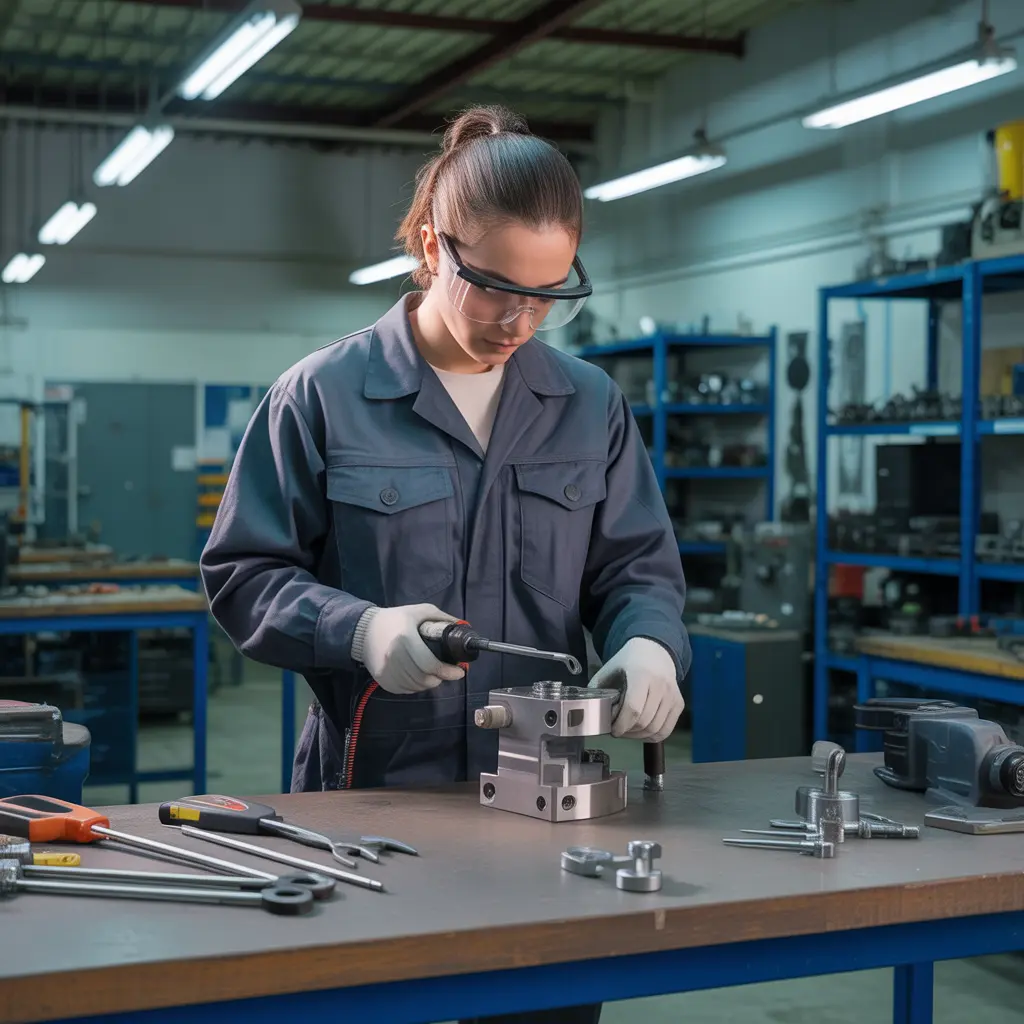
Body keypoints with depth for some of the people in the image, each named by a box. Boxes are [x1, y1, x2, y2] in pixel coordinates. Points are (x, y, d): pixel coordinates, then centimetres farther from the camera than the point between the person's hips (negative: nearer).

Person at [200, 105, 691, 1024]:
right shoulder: (322, 396, -4)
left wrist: (649, 642, -13)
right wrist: (359, 630, -20)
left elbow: (639, 566, 9)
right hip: (370, 787, -3)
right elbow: (244, 575, -3)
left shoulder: (590, 405, 7)